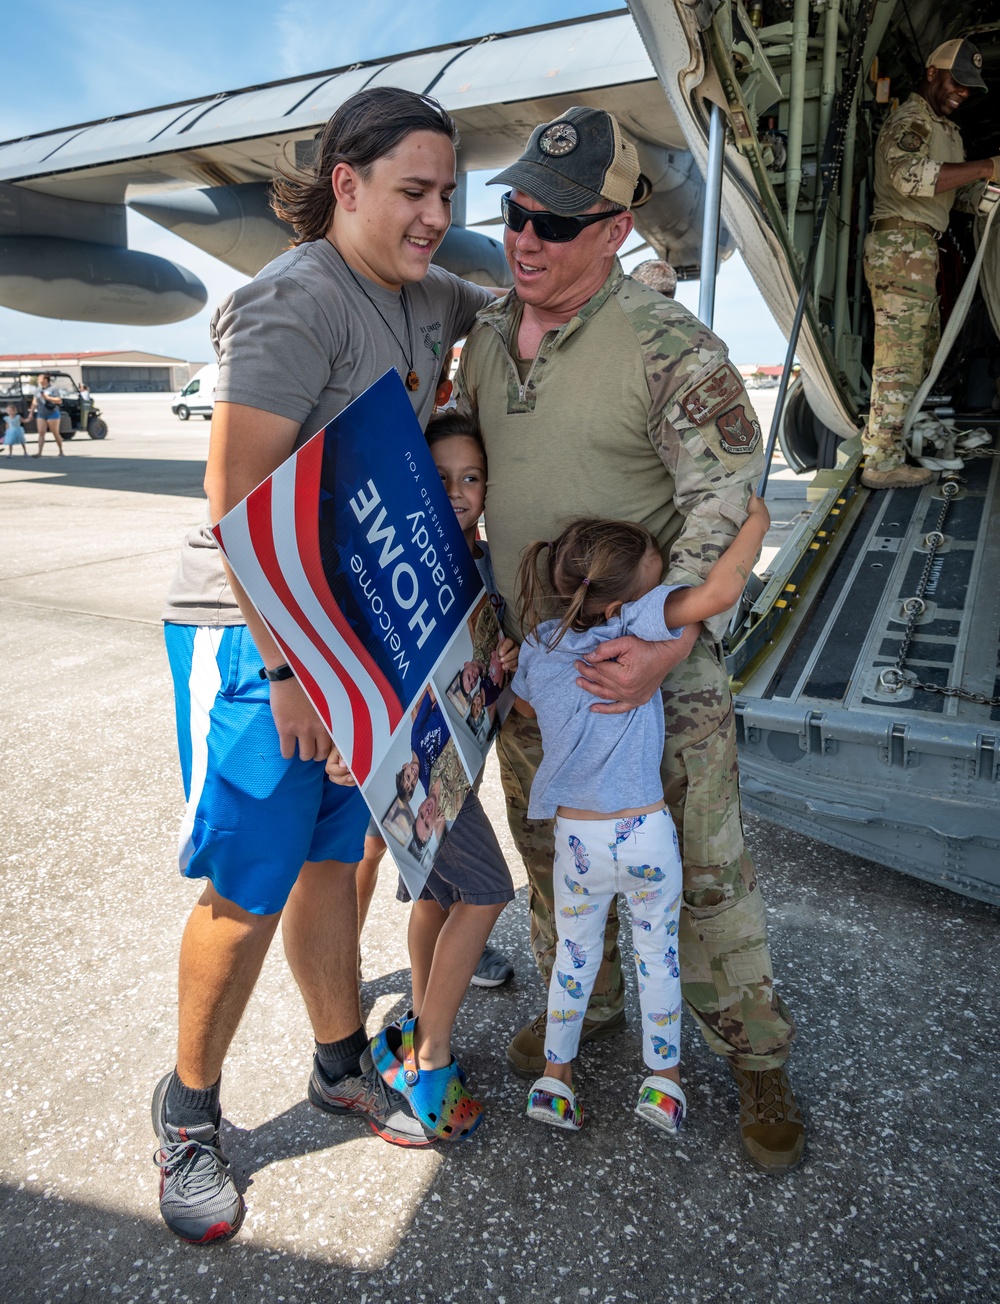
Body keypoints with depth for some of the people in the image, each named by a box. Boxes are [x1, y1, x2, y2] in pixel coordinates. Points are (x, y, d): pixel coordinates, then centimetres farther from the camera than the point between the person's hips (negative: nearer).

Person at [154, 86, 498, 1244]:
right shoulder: (296, 302, -15)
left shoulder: (424, 299, 12)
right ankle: (189, 1112, 26)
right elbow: (236, 499, -20)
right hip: (262, 634, -7)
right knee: (248, 888, 2)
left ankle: (341, 1064, 36)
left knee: (331, 857, 18)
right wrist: (286, 666, -22)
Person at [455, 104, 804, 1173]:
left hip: (659, 663, -6)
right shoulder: (485, 335, 6)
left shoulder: (671, 347, -15)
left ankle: (755, 1058, 27)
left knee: (703, 866, 5)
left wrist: (668, 641, -29)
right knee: (549, 851, 19)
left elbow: (728, 502, -18)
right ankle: (584, 1005, 43)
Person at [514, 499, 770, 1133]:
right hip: (646, 835, -3)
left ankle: (554, 1079, 34)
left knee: (575, 955, 23)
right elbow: (719, 592, -31)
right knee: (659, 952, 21)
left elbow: (525, 706, 16)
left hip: (576, 840, 3)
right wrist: (756, 522, -15)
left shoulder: (538, 644, -3)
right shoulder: (633, 622, -19)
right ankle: (664, 1079, 36)